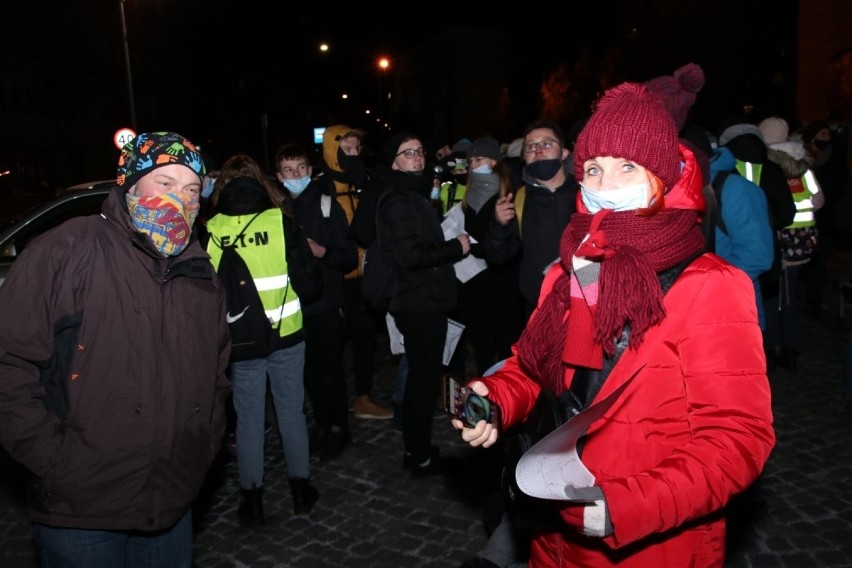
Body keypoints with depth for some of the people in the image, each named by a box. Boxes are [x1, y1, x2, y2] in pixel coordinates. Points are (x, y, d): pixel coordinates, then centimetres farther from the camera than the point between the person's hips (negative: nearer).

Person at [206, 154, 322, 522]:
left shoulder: (211, 231, -8)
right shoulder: (280, 223, -9)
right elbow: (310, 283, -9)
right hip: (286, 334, 0)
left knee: (249, 420, 12)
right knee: (291, 413, 15)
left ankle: (252, 501, 22)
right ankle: (300, 490, 27)